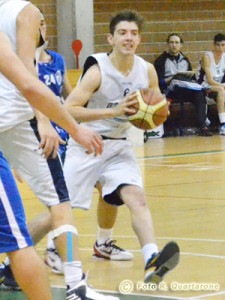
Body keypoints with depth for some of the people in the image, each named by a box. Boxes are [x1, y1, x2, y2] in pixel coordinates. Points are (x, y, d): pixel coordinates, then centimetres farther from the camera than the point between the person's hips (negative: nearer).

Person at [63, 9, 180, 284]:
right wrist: (113, 111, -30)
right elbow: (69, 110, -23)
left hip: (118, 145, 4)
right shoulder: (98, 69, -17)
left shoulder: (147, 71, -1)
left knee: (136, 196, -19)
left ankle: (152, 261, -36)